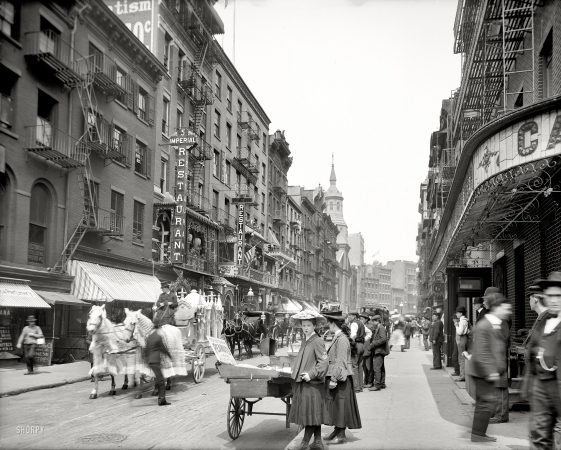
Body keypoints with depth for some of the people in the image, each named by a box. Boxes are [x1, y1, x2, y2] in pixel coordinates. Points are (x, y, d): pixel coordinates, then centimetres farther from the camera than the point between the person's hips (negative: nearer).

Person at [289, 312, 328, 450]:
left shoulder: (317, 341, -12)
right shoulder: (305, 342, 14)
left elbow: (324, 362, -18)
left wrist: (311, 374, -20)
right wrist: (296, 369, 11)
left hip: (312, 383, -9)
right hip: (303, 383, 9)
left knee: (311, 413, -1)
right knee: (314, 415, 13)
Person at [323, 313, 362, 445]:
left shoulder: (341, 339, -17)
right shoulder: (337, 338, 13)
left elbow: (340, 361, -22)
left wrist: (334, 379, -23)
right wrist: (332, 378, 21)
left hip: (340, 377, -9)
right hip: (334, 376, 9)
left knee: (340, 404, -2)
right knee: (334, 404, 14)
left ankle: (341, 435, 5)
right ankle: (337, 431, 23)